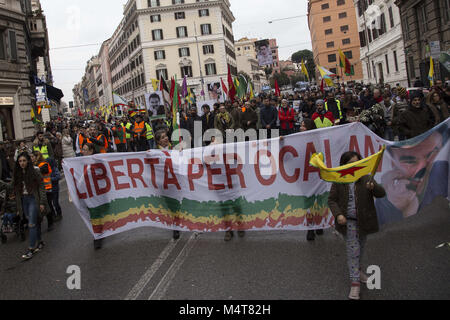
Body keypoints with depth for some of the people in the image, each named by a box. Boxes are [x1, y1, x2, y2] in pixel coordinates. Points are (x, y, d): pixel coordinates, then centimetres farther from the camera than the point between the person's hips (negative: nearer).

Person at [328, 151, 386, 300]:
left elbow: (381, 194, -9)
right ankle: (355, 282, -3)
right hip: (348, 221, -3)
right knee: (353, 250, -7)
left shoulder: (367, 179, -2)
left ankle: (357, 269, 45)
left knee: (360, 247, 20)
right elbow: (332, 200, -3)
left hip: (364, 221, 3)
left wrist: (373, 187, -32)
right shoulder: (338, 181, -5)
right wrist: (338, 214, -18)